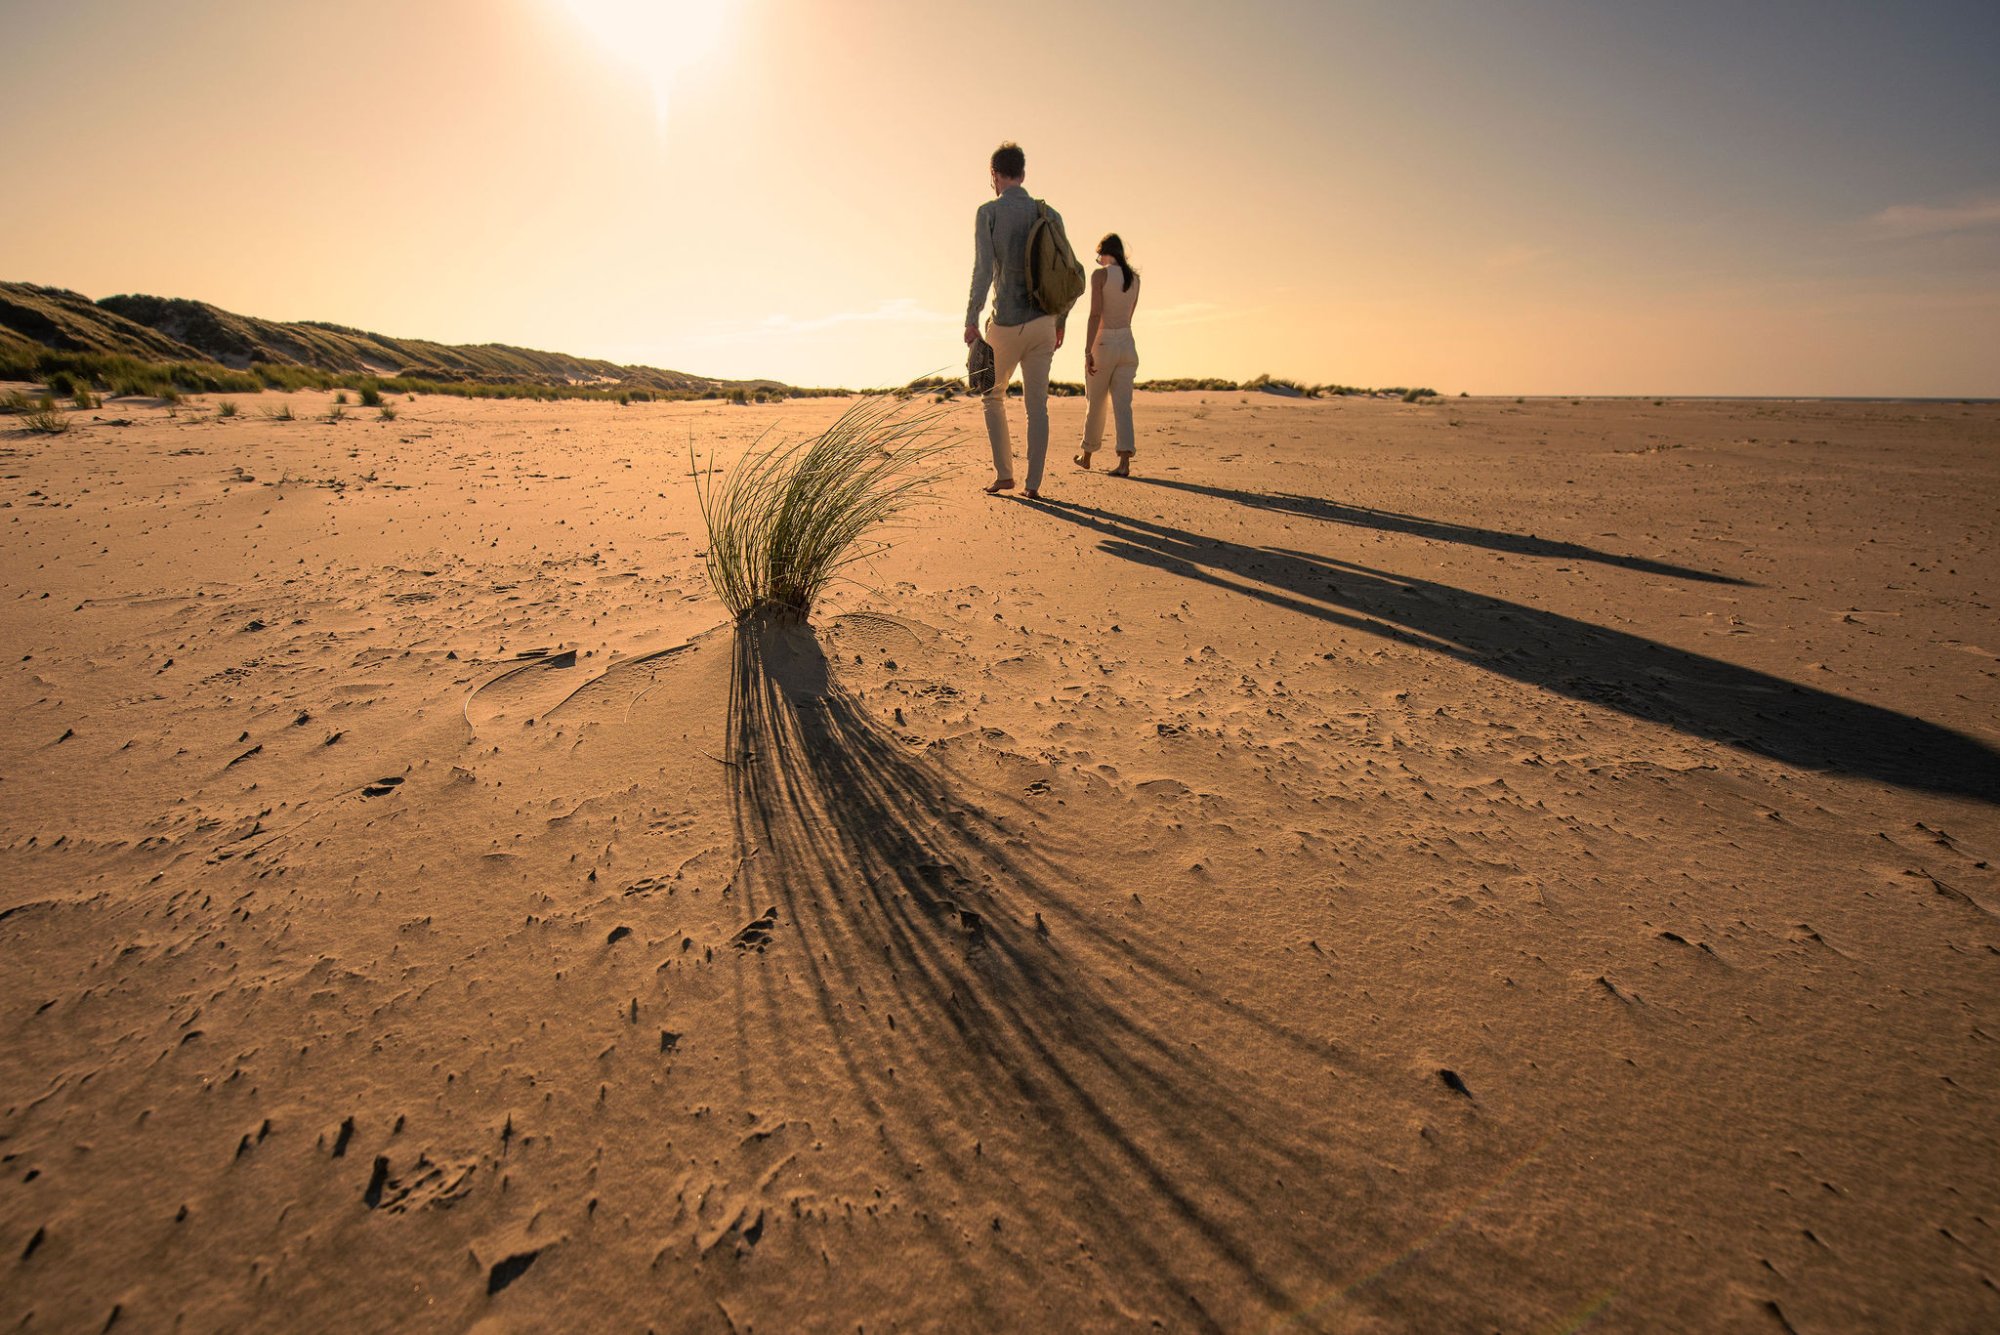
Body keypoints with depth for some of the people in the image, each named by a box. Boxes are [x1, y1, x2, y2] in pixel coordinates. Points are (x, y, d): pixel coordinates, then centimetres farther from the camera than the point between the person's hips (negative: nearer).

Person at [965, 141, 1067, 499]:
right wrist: (1060, 321, 16)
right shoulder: (1050, 215, 8)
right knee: (1037, 404, 6)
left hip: (1006, 325, -3)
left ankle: (1004, 473, 10)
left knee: (994, 395, 16)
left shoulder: (988, 213, -4)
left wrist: (971, 321, -12)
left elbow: (983, 270, -13)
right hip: (1043, 322, 3)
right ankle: (1034, 483, 2)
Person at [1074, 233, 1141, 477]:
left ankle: (1087, 456, 27)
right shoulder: (1134, 277, 10)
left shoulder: (1100, 275, -7)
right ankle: (1124, 462, -17)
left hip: (1102, 346, -4)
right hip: (1127, 345, 4)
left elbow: (1095, 315, -17)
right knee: (1122, 404, -2)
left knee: (1095, 404, 10)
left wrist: (1087, 352, -20)